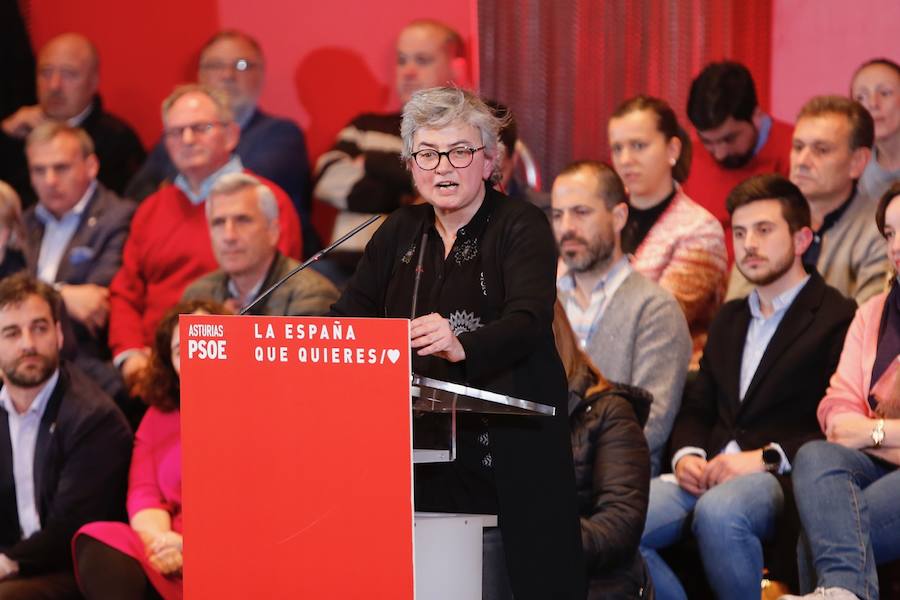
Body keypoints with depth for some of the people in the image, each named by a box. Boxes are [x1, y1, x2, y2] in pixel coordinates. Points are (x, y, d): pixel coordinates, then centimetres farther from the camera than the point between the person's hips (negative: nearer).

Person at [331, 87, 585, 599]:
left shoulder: (521, 226, -5)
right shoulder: (401, 232, 13)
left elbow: (529, 320, -21)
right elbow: (349, 316, 8)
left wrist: (461, 346, -41)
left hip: (508, 453, -4)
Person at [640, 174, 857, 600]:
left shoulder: (838, 319, 2)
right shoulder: (729, 319, 27)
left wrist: (766, 458, -16)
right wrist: (686, 455, 4)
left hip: (780, 480, -6)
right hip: (707, 474, 6)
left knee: (718, 510, -40)